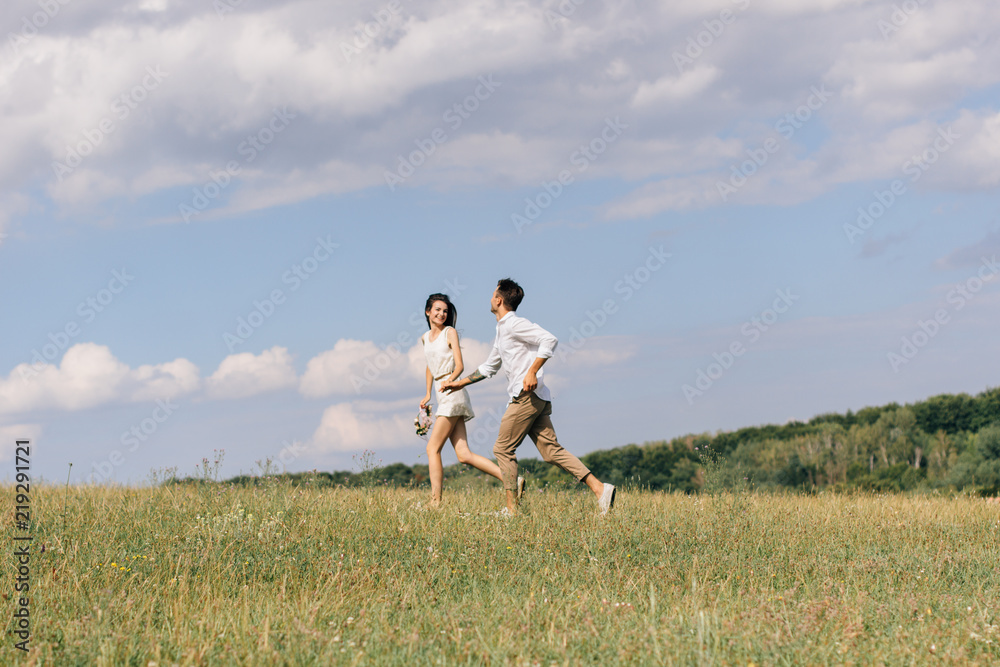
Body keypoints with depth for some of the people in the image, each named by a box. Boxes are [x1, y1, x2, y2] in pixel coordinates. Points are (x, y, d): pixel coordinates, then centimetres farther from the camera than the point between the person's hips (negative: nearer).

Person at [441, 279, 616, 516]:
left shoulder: (514, 324, -6)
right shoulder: (502, 331, 24)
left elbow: (550, 340, -19)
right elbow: (489, 367, 36)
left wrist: (532, 372, -23)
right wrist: (459, 383, 36)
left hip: (527, 396, -9)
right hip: (537, 399, 9)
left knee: (503, 449, -3)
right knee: (551, 451, 1)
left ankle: (512, 509, -3)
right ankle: (599, 488, -9)